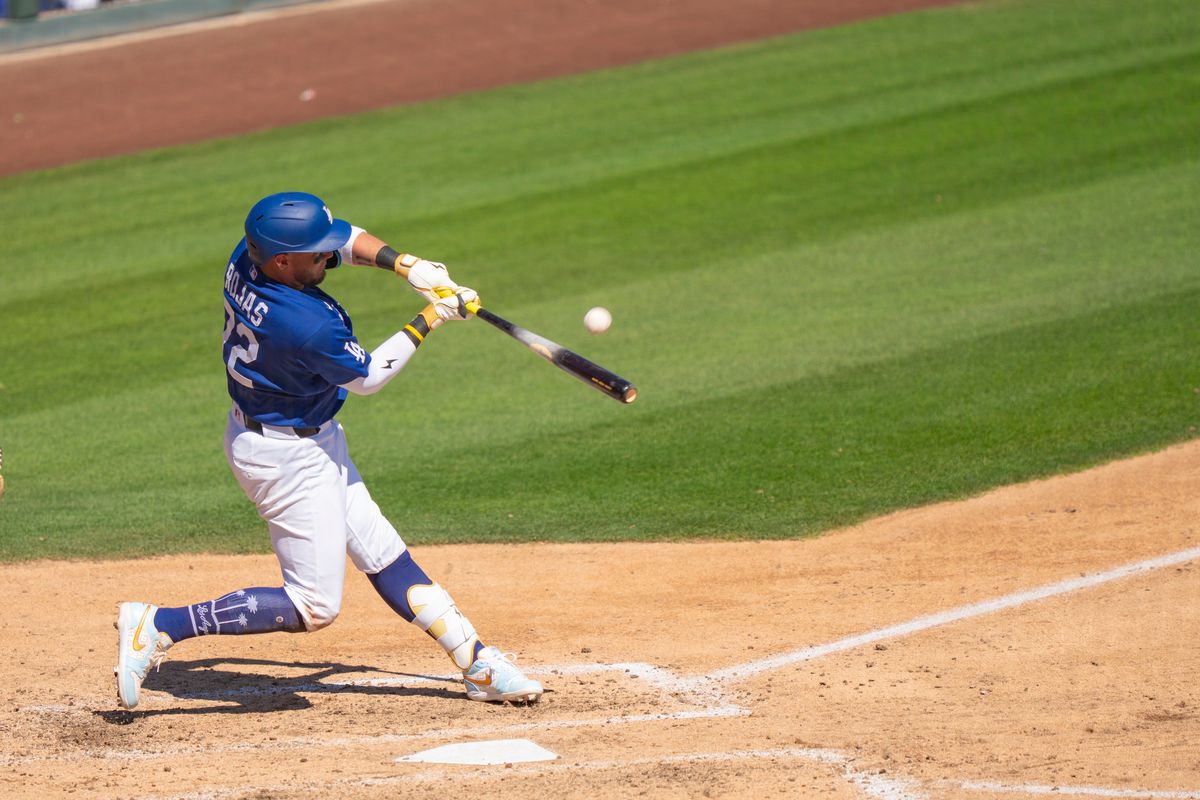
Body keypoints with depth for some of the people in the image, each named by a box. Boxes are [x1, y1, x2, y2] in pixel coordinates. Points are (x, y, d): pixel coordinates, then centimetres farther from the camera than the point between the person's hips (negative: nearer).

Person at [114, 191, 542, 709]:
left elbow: (346, 238, 6)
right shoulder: (311, 326, -34)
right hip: (288, 457, -10)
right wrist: (429, 320, -6)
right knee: (313, 608, -3)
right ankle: (157, 627, -5)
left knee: (383, 557, 16)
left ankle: (478, 664, 25)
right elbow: (367, 378, -13)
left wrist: (404, 265, -8)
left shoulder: (246, 259, -10)